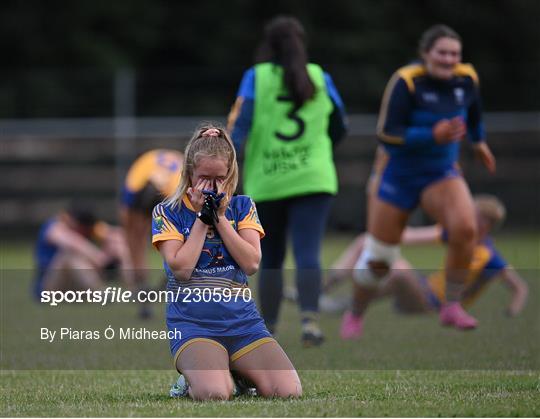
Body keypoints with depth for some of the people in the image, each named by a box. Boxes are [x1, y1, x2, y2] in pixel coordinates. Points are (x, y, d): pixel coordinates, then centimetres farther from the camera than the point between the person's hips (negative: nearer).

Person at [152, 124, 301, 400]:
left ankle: (235, 372, 11)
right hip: (192, 323, -3)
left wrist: (220, 217, -4)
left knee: (289, 391, -21)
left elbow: (252, 264, -1)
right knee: (213, 395, -35)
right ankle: (192, 378, 4)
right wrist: (202, 217, -5)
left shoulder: (242, 207, 13)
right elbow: (181, 270, -9)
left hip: (242, 319, 4)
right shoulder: (168, 212, 5)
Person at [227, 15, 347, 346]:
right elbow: (339, 129, 17)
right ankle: (310, 319, -29)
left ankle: (268, 329, 19)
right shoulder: (319, 78, 7)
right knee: (308, 255, -9)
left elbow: (239, 123, -11)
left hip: (265, 183, 0)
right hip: (313, 180, 0)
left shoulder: (257, 76, 1)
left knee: (271, 261, 14)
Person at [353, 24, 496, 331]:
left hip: (442, 174, 3)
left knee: (465, 228, -28)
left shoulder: (466, 79, -6)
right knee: (377, 261, 5)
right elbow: (387, 135, -25)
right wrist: (433, 136, -35)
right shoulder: (406, 82, -21)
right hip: (399, 175, -3)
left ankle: (452, 306, -11)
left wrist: (478, 140, 31)